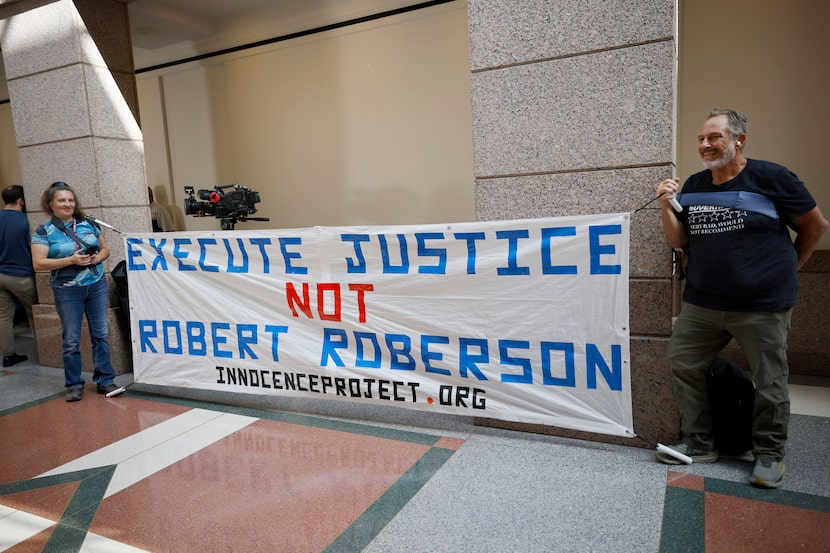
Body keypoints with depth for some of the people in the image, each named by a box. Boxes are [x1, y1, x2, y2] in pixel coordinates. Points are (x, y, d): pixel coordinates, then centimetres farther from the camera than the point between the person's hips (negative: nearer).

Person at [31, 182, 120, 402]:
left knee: (100, 334, 6)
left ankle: (105, 380, 15)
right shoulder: (44, 231, -3)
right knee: (71, 340, 4)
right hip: (67, 291, -3)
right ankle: (74, 385, 17)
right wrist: (71, 260, -19)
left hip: (97, 286, 3)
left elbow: (105, 249, 14)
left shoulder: (88, 224, 6)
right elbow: (38, 263, -9)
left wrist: (97, 257, -8)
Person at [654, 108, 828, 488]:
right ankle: (699, 444, 21)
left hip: (762, 304, -4)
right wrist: (666, 206, -10)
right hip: (701, 303, 5)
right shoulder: (693, 186, 6)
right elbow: (678, 241, 5)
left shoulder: (770, 178, -7)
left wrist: (786, 267, 10)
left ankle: (769, 455, 26)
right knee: (682, 363, 6)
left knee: (769, 382, 6)